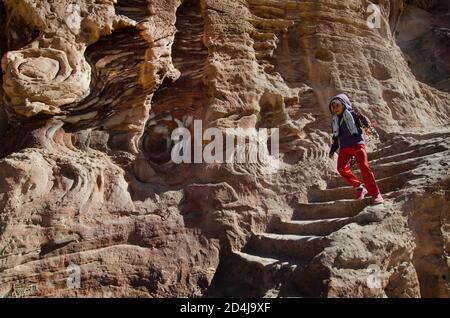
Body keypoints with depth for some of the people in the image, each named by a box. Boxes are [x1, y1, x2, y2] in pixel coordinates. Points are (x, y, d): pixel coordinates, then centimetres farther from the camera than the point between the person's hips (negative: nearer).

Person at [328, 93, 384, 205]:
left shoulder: (352, 114, 2)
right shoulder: (334, 121, 18)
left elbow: (367, 124, -7)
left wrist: (361, 117, -25)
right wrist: (332, 150, 16)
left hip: (357, 144, -5)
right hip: (344, 147, 5)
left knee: (364, 167, -17)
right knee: (342, 168, -14)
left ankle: (376, 194, -11)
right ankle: (359, 187, 1)